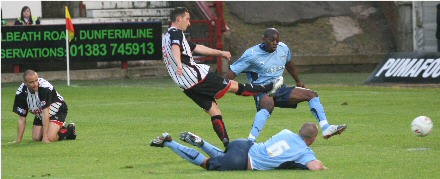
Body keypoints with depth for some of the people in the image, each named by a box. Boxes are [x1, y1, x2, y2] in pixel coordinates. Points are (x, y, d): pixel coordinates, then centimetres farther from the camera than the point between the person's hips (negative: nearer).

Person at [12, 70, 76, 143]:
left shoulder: (44, 87, -35)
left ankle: (69, 130, 6)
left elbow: (45, 112, -37)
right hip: (40, 114, 6)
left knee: (50, 138, -24)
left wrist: (45, 136, -38)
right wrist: (18, 140, -16)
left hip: (57, 110, -6)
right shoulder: (20, 94, -21)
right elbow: (22, 118, -14)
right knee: (36, 138, -8)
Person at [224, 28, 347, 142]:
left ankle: (326, 129, -3)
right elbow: (231, 74, -14)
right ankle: (250, 141, -50)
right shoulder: (252, 54, -15)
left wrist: (298, 81, 37)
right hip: (262, 92, -7)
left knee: (312, 94, 0)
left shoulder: (283, 49, 4)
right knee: (268, 105, -42)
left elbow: (290, 65, 27)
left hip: (280, 89, 7)